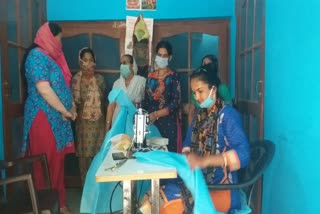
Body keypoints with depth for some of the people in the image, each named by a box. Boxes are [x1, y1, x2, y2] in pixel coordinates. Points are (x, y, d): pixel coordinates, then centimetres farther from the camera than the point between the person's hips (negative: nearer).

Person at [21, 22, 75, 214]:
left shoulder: (51, 56, 17)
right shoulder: (37, 55, -12)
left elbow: (61, 86, 20)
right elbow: (44, 89, -21)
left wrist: (70, 108, 8)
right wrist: (64, 110, -12)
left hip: (56, 117, 9)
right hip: (44, 118, -9)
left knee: (57, 161, 14)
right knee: (46, 163, -1)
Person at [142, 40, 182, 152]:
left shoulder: (173, 76, -2)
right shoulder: (150, 76, 11)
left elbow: (176, 102, -11)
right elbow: (146, 100, 13)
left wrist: (156, 114, -20)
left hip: (169, 122, -3)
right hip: (152, 122, 4)